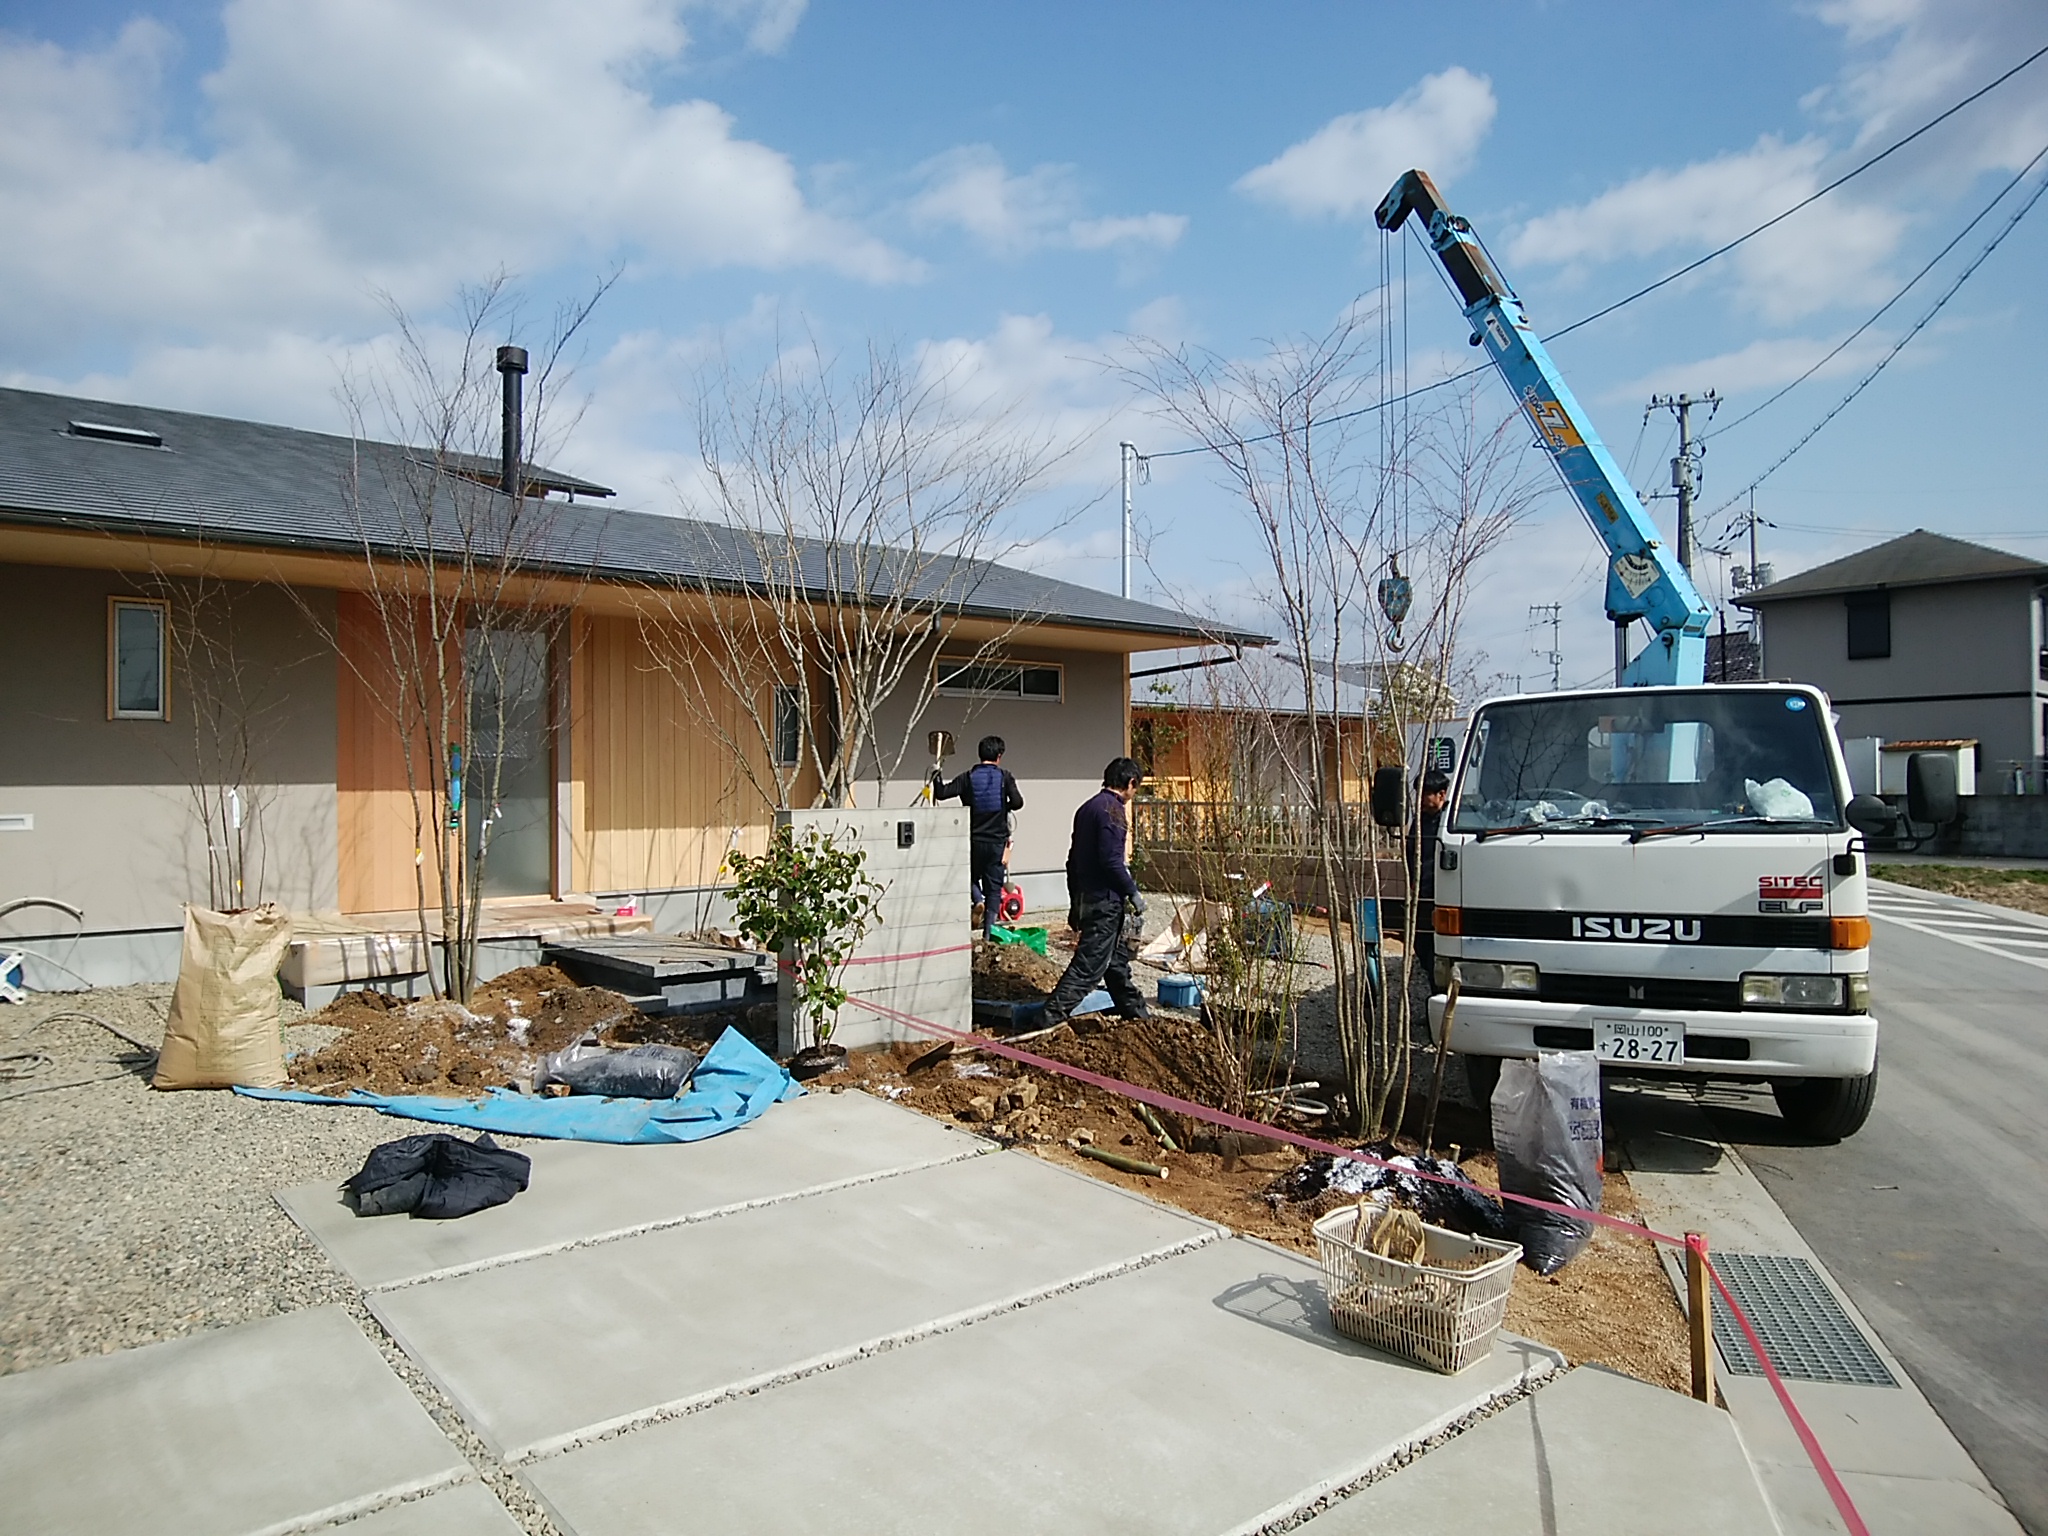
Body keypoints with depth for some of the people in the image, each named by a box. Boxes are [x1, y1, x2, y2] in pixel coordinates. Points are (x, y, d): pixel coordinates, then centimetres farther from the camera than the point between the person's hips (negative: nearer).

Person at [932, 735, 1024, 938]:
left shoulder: (969, 777, -2)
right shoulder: (1005, 776, -4)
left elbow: (942, 793, -8)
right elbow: (1017, 802, -13)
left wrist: (936, 778, 10)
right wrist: (1004, 806, 8)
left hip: (974, 839, 1)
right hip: (997, 841, -1)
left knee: (971, 876, 24)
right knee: (994, 887, 7)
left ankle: (979, 901, -7)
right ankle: (987, 934, 3)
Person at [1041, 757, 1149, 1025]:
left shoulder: (1087, 807, 15)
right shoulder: (1112, 809, -13)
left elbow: (1073, 859, 18)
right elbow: (1111, 859, -22)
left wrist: (1075, 903, 22)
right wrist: (1133, 892, -12)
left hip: (1086, 898, 10)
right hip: (1105, 900, -10)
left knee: (1118, 957, 19)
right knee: (1090, 963, -7)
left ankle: (1135, 1012, 31)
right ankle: (1052, 1016, -10)